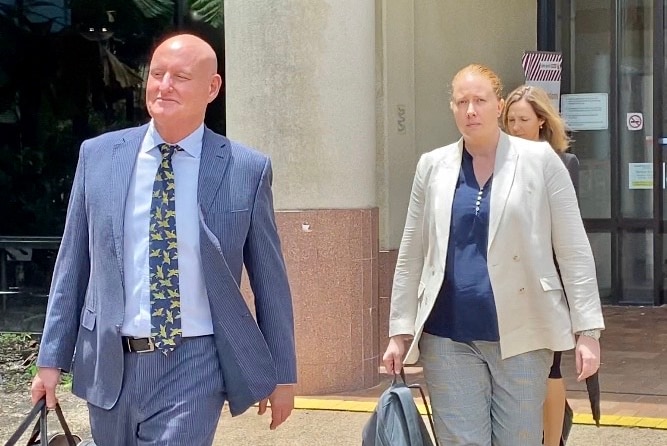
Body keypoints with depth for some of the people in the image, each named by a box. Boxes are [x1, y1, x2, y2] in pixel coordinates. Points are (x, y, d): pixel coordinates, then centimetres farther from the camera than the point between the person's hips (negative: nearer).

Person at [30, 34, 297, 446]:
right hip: (110, 363, 3)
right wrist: (52, 358, 6)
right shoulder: (98, 155, 3)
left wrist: (282, 374, 7)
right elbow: (73, 264, 7)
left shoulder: (247, 170, -4)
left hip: (194, 366, -3)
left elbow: (270, 280, 3)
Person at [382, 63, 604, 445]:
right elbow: (411, 257, 10)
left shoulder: (539, 160, 0)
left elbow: (574, 252, 0)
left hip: (521, 334, -1)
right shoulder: (433, 166, 7)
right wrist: (401, 331, 6)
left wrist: (588, 330, -5)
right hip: (449, 336, 2)